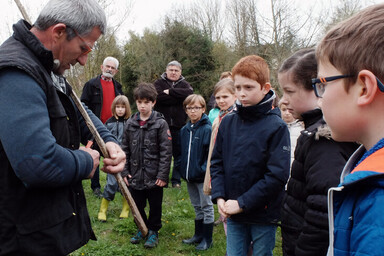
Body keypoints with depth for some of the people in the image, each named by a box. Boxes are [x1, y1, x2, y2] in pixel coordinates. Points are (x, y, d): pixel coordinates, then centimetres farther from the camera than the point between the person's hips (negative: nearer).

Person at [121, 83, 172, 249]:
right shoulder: (130, 123, 4)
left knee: (155, 206, 11)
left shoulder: (160, 123, -8)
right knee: (137, 205, 15)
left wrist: (162, 175, -13)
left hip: (154, 177, -3)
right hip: (135, 176, 4)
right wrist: (125, 171, 4)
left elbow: (166, 151, -10)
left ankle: (153, 231, 31)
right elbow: (125, 150, 9)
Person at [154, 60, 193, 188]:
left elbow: (189, 93, -12)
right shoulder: (159, 83, 7)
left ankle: (176, 180, 17)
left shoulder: (184, 84, 12)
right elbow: (158, 97, -14)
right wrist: (178, 97, -11)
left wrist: (170, 91, -13)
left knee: (179, 154, 5)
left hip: (178, 126, 1)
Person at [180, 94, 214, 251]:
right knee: (197, 207, 20)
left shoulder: (207, 129, -14)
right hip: (189, 176, 7)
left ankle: (207, 239, 20)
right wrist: (180, 172, 10)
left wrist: (206, 172, -22)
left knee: (206, 207, 7)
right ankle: (198, 235, 34)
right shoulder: (184, 130, 7)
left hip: (202, 176, -7)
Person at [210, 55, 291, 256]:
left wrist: (242, 203, -17)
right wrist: (219, 197, -6)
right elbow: (216, 162, 7)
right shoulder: (227, 122, 1)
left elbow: (277, 175, -18)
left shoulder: (276, 126, -13)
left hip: (264, 216, -3)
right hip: (233, 215, 4)